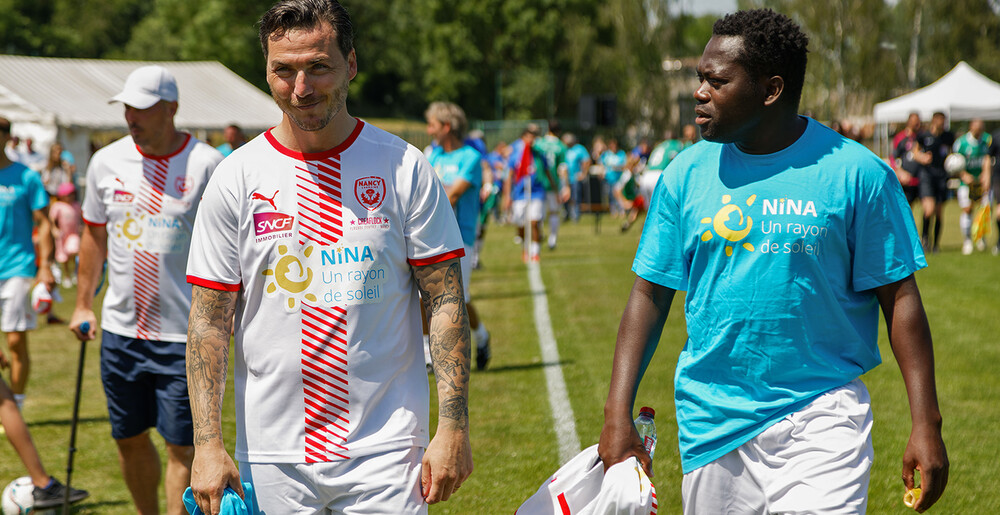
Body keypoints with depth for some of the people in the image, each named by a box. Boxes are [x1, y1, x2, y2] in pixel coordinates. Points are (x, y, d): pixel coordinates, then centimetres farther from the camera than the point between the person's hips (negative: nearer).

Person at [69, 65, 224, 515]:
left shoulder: (207, 165, -8)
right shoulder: (106, 161, 4)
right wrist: (82, 304, 16)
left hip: (185, 332, -4)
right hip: (121, 329, 4)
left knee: (181, 445, -4)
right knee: (129, 439, 13)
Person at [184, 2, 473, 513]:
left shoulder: (404, 169, 0)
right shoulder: (235, 178, 1)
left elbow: (445, 302, 0)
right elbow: (209, 321, 2)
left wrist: (453, 427, -8)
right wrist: (207, 444, -6)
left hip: (385, 453, -1)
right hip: (271, 454, 1)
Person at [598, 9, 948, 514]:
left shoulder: (856, 173, -5)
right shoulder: (686, 174, 3)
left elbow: (899, 298, -3)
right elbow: (650, 293, 6)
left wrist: (926, 424, -8)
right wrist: (618, 415, -2)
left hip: (821, 417, -3)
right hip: (710, 424, 3)